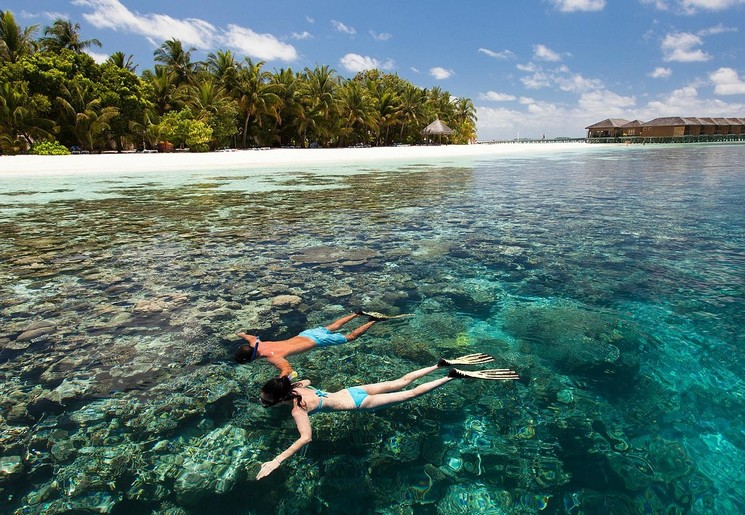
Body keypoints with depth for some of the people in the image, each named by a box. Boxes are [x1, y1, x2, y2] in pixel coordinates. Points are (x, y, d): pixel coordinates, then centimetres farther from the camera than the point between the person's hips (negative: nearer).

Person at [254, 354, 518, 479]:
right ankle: (443, 364, 17)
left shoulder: (297, 410, -18)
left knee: (411, 393, -1)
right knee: (401, 382, 15)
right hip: (352, 390, 7)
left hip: (357, 403, -7)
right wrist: (273, 390, 24)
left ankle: (453, 377, -1)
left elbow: (306, 438, -30)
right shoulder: (296, 387, 3)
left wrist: (276, 461, -29)